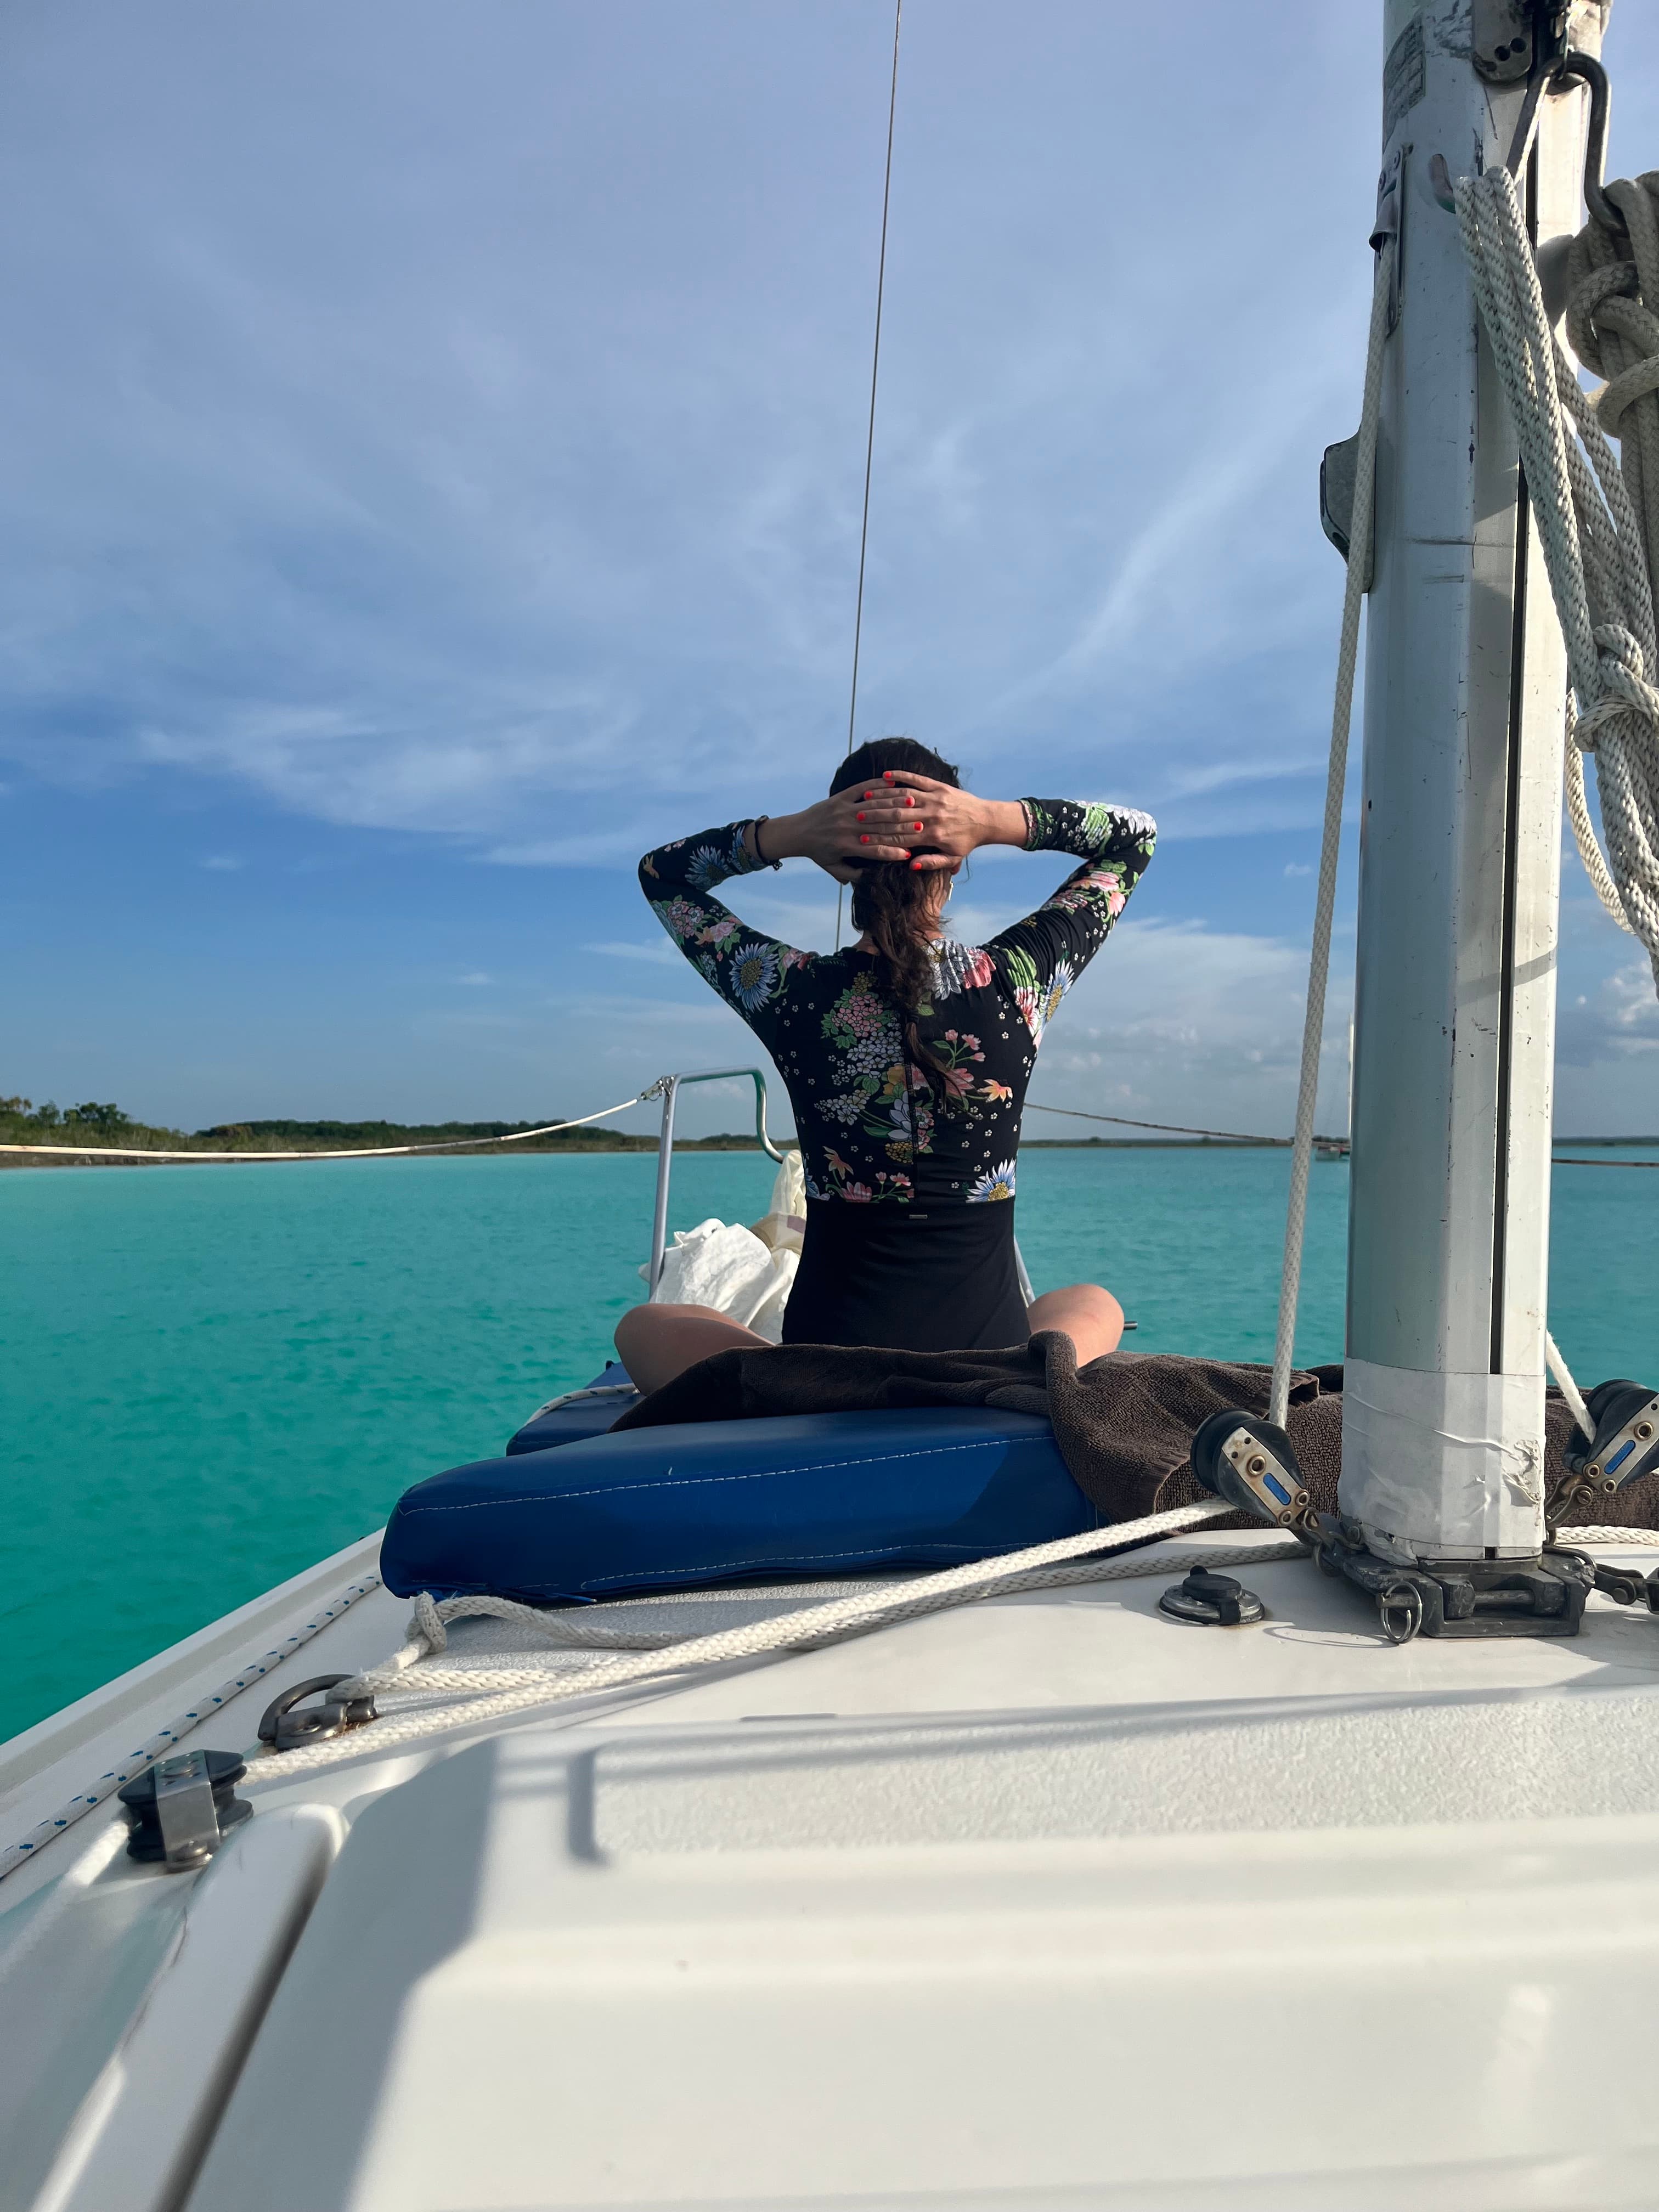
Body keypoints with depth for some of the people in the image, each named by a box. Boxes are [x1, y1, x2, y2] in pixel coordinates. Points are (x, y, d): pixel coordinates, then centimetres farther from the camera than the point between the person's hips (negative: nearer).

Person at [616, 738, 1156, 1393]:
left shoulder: (796, 992, -11)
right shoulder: (1015, 979, -10)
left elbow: (661, 872, 10)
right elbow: (1134, 835, 9)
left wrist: (789, 833, -7)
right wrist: (995, 820, -8)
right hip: (994, 1378, 2)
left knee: (641, 1328, 27)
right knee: (1093, 1304, 37)